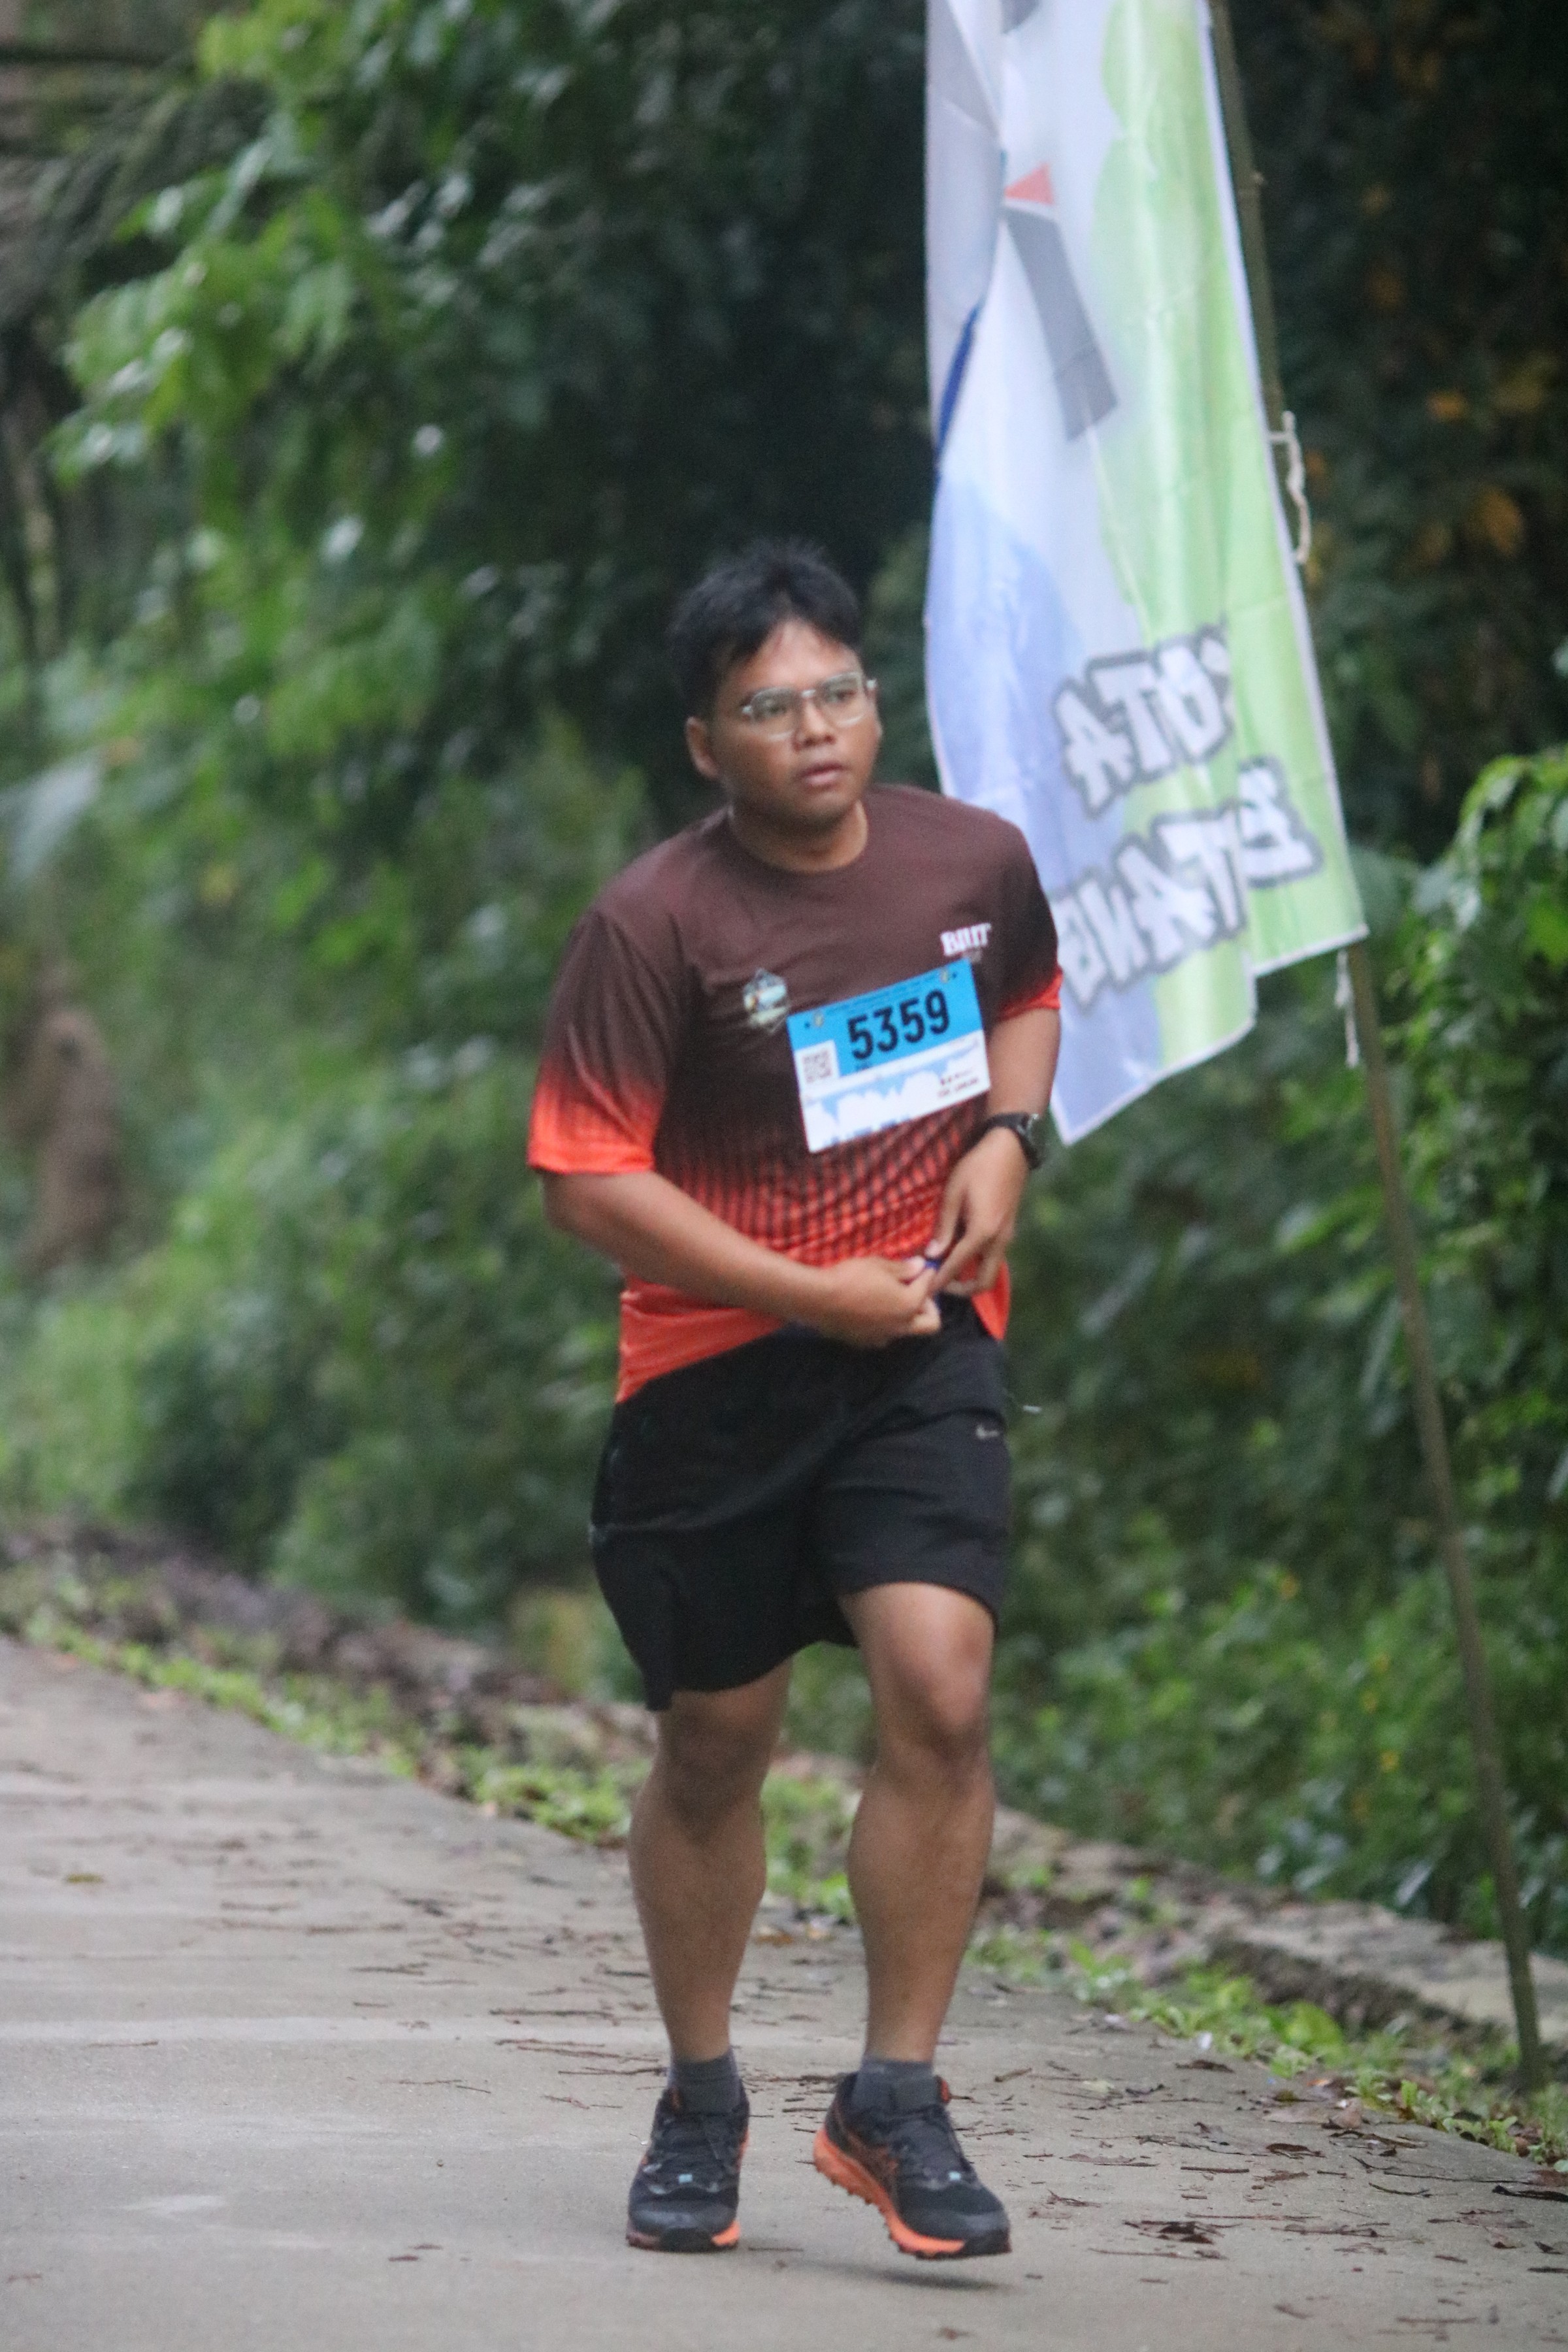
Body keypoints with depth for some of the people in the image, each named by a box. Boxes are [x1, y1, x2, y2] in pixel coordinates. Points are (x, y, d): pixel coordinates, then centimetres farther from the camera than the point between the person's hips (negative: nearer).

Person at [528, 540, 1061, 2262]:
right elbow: (584, 1180, -14)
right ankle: (698, 2106, 30)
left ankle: (893, 2105, -7)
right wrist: (816, 1293, -15)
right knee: (715, 1744, 9)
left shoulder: (976, 861, 1)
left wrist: (1007, 1137, 3)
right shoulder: (655, 924, -13)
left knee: (939, 1689, -18)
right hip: (718, 1365, -2)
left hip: (923, 1346, 2)